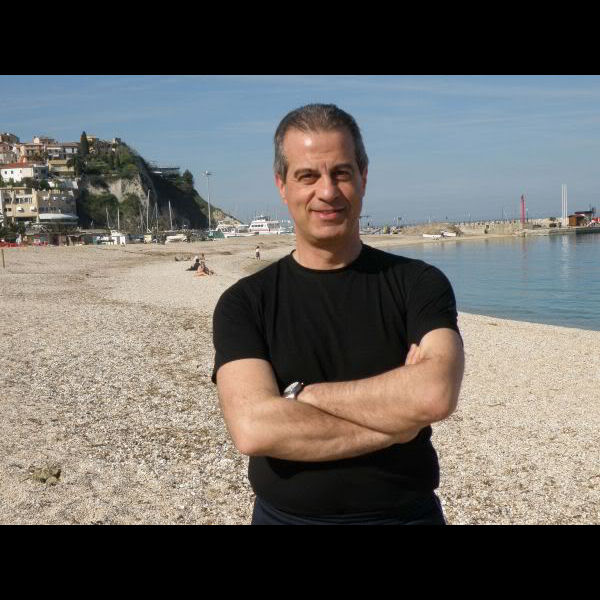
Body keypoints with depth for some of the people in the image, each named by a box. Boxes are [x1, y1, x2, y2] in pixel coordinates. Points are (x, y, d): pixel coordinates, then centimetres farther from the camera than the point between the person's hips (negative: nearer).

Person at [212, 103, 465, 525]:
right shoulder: (243, 304, -7)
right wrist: (394, 424, -19)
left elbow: (435, 395, -24)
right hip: (285, 514, 1)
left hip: (409, 512, 0)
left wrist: (303, 394, -18)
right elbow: (253, 428, -21)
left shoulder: (418, 283, -7)